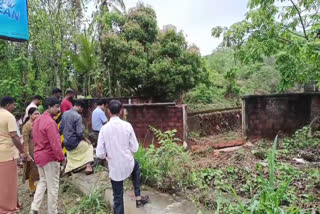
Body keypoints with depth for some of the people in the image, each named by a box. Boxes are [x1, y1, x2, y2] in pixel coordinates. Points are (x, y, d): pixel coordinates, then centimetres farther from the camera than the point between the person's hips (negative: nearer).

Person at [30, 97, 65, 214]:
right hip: (50, 157, -9)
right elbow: (55, 143, -25)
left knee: (42, 181, 24)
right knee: (53, 186, 6)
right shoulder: (50, 122, -23)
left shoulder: (37, 120, 7)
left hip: (38, 155, 9)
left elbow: (36, 139, 14)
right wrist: (61, 158, -17)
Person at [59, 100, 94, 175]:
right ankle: (88, 166, 7)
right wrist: (85, 139, -6)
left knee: (70, 157, 28)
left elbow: (61, 128, 11)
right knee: (89, 146, 15)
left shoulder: (65, 114, 3)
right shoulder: (78, 116, -19)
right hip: (74, 142, -7)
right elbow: (79, 133, -22)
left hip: (66, 143, 7)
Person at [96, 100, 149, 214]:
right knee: (136, 167, 35)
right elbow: (135, 148, -7)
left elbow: (100, 154, -11)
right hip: (128, 163, 1)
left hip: (114, 167, 0)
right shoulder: (127, 125, -13)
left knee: (118, 197, 16)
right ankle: (138, 197, 35)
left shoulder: (104, 128, -13)